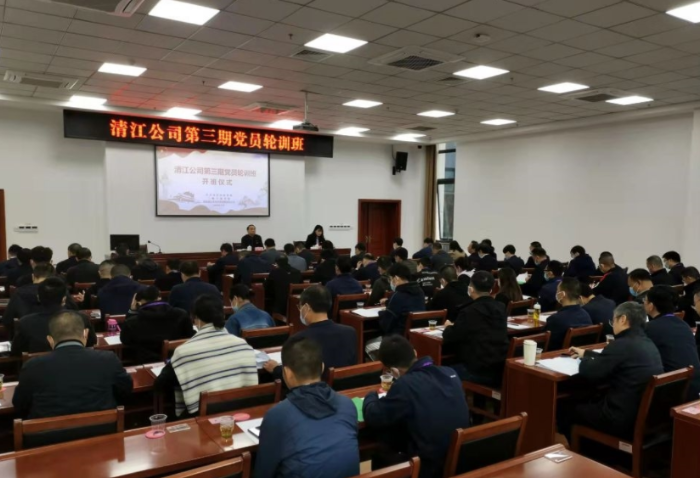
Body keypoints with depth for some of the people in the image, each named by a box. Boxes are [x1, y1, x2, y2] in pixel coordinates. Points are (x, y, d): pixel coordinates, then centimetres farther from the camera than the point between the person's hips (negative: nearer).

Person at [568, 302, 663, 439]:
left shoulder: (622, 345, -20)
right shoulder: (649, 344, 7)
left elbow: (589, 373, -12)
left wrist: (584, 359, 8)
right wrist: (586, 353, 31)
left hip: (624, 420, -8)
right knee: (591, 401, 27)